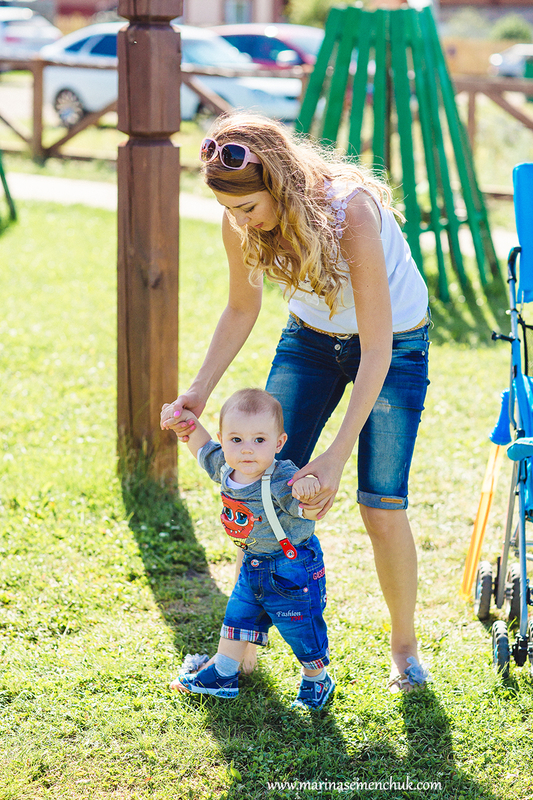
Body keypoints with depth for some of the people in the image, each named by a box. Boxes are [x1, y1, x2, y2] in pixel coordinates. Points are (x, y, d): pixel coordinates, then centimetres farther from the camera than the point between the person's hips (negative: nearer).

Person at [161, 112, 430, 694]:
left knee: (381, 509, -9)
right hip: (311, 339, 5)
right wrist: (199, 391, -11)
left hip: (395, 344, -4)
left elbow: (377, 350, -33)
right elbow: (242, 309, 1)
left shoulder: (351, 210, -36)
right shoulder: (240, 222, -19)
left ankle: (404, 643, 14)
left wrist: (338, 455, -35)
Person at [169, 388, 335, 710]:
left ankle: (317, 681, 35)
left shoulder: (282, 482, -33)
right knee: (237, 618, 21)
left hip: (293, 571, -6)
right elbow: (203, 447, 9)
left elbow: (311, 510, -45)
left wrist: (309, 486, -66)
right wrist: (188, 422, -7)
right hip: (253, 565, 7)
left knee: (302, 631, 10)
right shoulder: (224, 469, -10)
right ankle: (223, 675, 39)